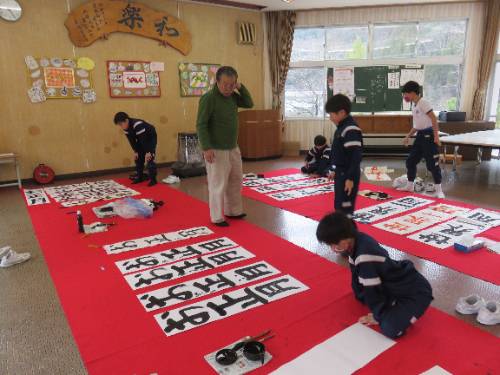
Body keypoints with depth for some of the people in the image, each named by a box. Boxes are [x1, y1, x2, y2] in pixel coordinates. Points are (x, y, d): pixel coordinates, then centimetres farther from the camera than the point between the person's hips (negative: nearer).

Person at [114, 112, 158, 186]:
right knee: (138, 157, 8)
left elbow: (144, 139, -33)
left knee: (149, 158, -17)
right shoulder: (126, 128, -12)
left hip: (150, 137, -8)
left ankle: (153, 179, -14)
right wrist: (135, 151, -5)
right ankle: (139, 177, 18)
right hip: (141, 139, 8)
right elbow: (131, 140, -2)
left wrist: (147, 152, -30)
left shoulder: (137, 125, -37)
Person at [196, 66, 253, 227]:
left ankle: (233, 211, 33)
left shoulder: (232, 95, 5)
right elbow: (201, 125, -18)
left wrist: (241, 87, -2)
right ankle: (217, 217, 13)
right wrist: (206, 148, -24)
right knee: (218, 184, -1)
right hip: (216, 150, -8)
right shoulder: (208, 98, -17)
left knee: (236, 181, 17)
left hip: (233, 148, 8)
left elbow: (249, 104, 13)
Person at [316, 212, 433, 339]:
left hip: (416, 292, -9)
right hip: (396, 284, 9)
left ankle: (405, 314, 1)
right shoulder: (357, 241, -8)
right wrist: (360, 296, 15)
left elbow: (372, 290, -23)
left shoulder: (364, 256, -35)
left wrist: (378, 316, -10)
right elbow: (357, 273, 7)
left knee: (390, 328, -25)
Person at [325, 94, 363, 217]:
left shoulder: (351, 130, -20)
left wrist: (350, 178, -25)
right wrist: (333, 170, 25)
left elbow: (356, 156, -24)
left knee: (345, 208, -5)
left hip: (347, 175, -10)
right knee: (339, 206, 18)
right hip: (340, 172, 10)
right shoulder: (341, 127, 11)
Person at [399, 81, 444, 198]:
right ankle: (410, 186, 25)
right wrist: (408, 136, 24)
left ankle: (438, 190, 2)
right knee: (411, 161, 12)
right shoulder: (414, 106, 14)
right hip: (420, 135, 9)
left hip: (428, 135, -9)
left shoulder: (423, 102, -13)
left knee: (432, 163, -6)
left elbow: (433, 118, -18)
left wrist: (436, 136, -22)